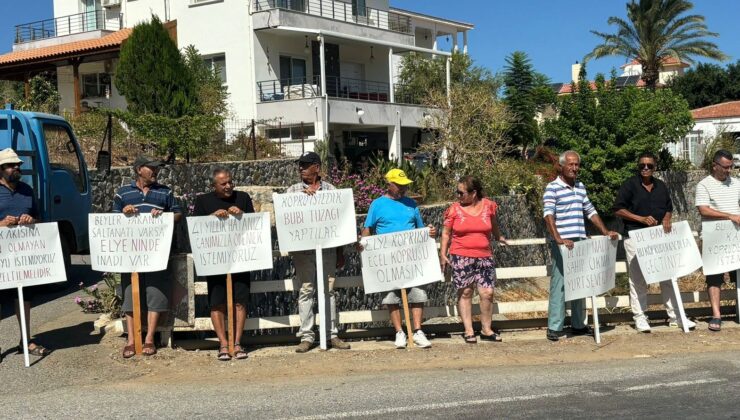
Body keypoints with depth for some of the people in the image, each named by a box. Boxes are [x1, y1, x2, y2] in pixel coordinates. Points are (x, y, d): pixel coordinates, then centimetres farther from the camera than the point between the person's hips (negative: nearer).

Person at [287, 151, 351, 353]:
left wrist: (340, 252, 9)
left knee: (329, 290, 3)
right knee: (306, 291, -1)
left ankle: (333, 334, 9)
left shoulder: (330, 190, 9)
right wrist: (302, 196, -14)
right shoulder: (293, 190, 9)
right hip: (303, 249, 0)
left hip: (327, 248, 0)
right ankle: (307, 336, 3)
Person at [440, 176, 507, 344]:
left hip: (484, 256, 2)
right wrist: (443, 254, -1)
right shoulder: (454, 209, 0)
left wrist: (498, 237, 37)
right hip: (461, 257, -2)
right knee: (465, 292, 1)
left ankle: (486, 329, 12)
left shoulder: (488, 205, 5)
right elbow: (446, 233, 6)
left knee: (487, 293, -3)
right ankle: (468, 331, 9)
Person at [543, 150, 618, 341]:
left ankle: (578, 325, 20)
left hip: (580, 242, 7)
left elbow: (591, 212, 23)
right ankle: (554, 327, -2)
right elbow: (548, 215, -18)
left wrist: (606, 232, 14)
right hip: (561, 244, -7)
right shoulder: (553, 188, -6)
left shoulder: (580, 187, 16)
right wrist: (558, 238, -30)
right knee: (559, 283, -6)